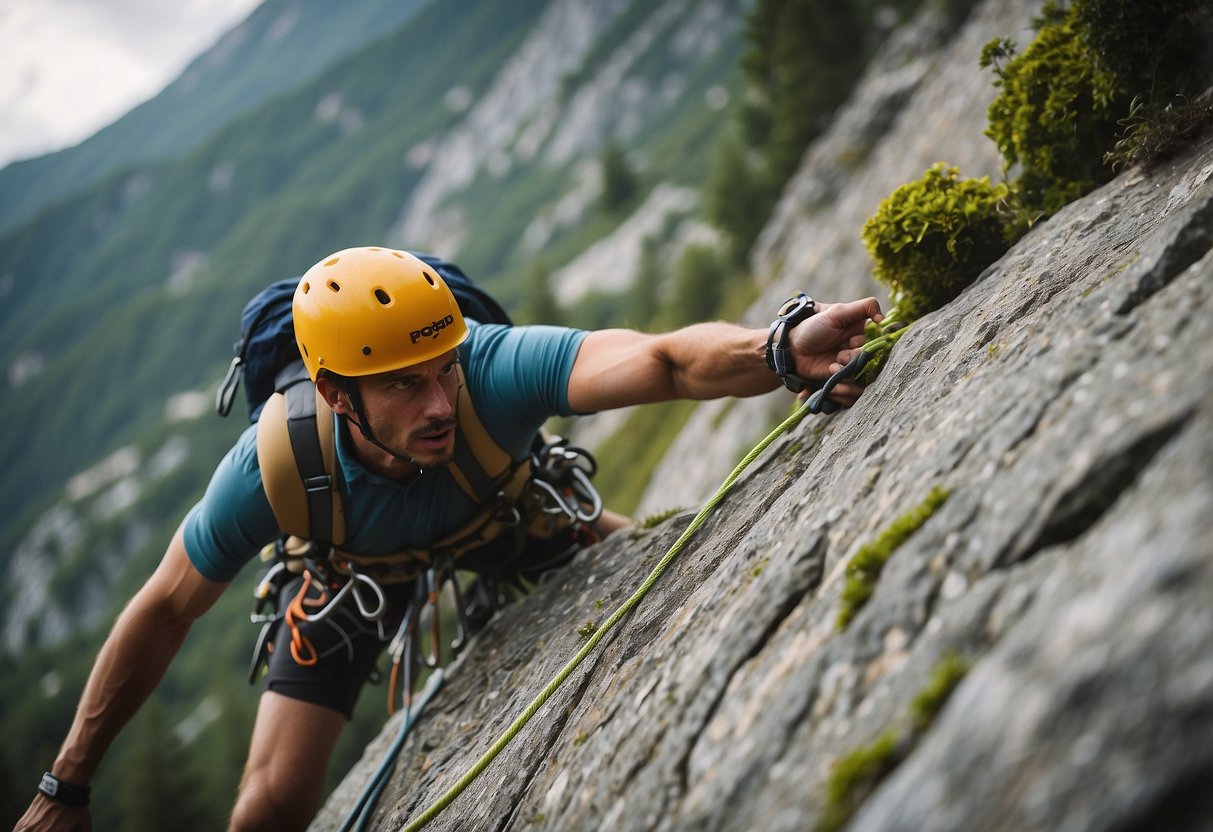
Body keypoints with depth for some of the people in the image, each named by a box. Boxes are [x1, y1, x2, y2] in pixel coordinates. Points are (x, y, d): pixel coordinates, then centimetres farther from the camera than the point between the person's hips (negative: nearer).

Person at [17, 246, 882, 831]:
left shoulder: (494, 367, -43)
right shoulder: (272, 466, -39)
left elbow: (662, 358, -60)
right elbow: (165, 610, -24)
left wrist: (782, 347, -82)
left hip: (505, 513, 2)